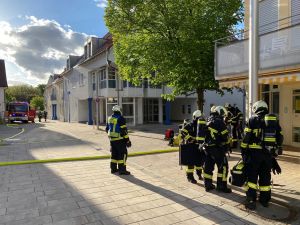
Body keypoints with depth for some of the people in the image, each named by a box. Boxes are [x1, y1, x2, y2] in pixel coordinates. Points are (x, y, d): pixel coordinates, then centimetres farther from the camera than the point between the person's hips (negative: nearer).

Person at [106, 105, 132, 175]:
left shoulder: (110, 119, 8)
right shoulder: (121, 119, -15)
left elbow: (107, 129, 17)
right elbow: (124, 131, -17)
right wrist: (127, 140, -12)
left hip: (112, 139, 8)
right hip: (120, 140, -8)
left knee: (114, 154, 16)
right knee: (122, 154, -1)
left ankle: (113, 169, 23)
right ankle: (122, 170, -1)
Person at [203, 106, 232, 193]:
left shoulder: (208, 121, 14)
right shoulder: (219, 121, -11)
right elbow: (224, 136, -13)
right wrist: (227, 146, 0)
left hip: (207, 147, 8)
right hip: (217, 148, -8)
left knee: (208, 166, 14)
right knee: (223, 166, 1)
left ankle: (208, 185, 21)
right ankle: (222, 186, 5)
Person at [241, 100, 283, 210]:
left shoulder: (253, 119, -3)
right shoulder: (274, 120, 11)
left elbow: (246, 137, -8)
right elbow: (279, 138, 12)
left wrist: (243, 151, -1)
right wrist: (275, 150, 20)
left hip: (254, 152, -4)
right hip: (268, 154, 4)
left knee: (252, 176, 2)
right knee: (265, 177, 15)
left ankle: (251, 200, -1)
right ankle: (265, 199, 25)